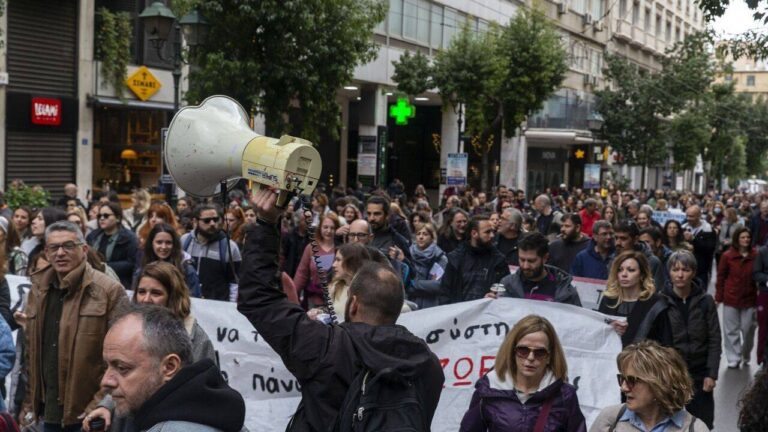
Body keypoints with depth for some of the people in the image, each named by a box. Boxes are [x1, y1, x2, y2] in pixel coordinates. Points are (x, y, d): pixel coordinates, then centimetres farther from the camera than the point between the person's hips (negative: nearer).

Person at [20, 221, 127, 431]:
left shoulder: (108, 290, -11)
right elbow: (32, 351, 17)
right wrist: (30, 403, 14)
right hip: (49, 411, 6)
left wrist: (102, 405, -14)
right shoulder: (38, 290, 10)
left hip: (90, 414, -6)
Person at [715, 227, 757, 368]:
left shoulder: (756, 255, -5)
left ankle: (746, 357, 27)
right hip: (731, 298, 0)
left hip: (750, 298, 1)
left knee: (748, 330, 7)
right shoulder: (727, 256, -7)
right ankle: (733, 358, 16)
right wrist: (718, 297, -2)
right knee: (731, 330, 6)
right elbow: (721, 277, -1)